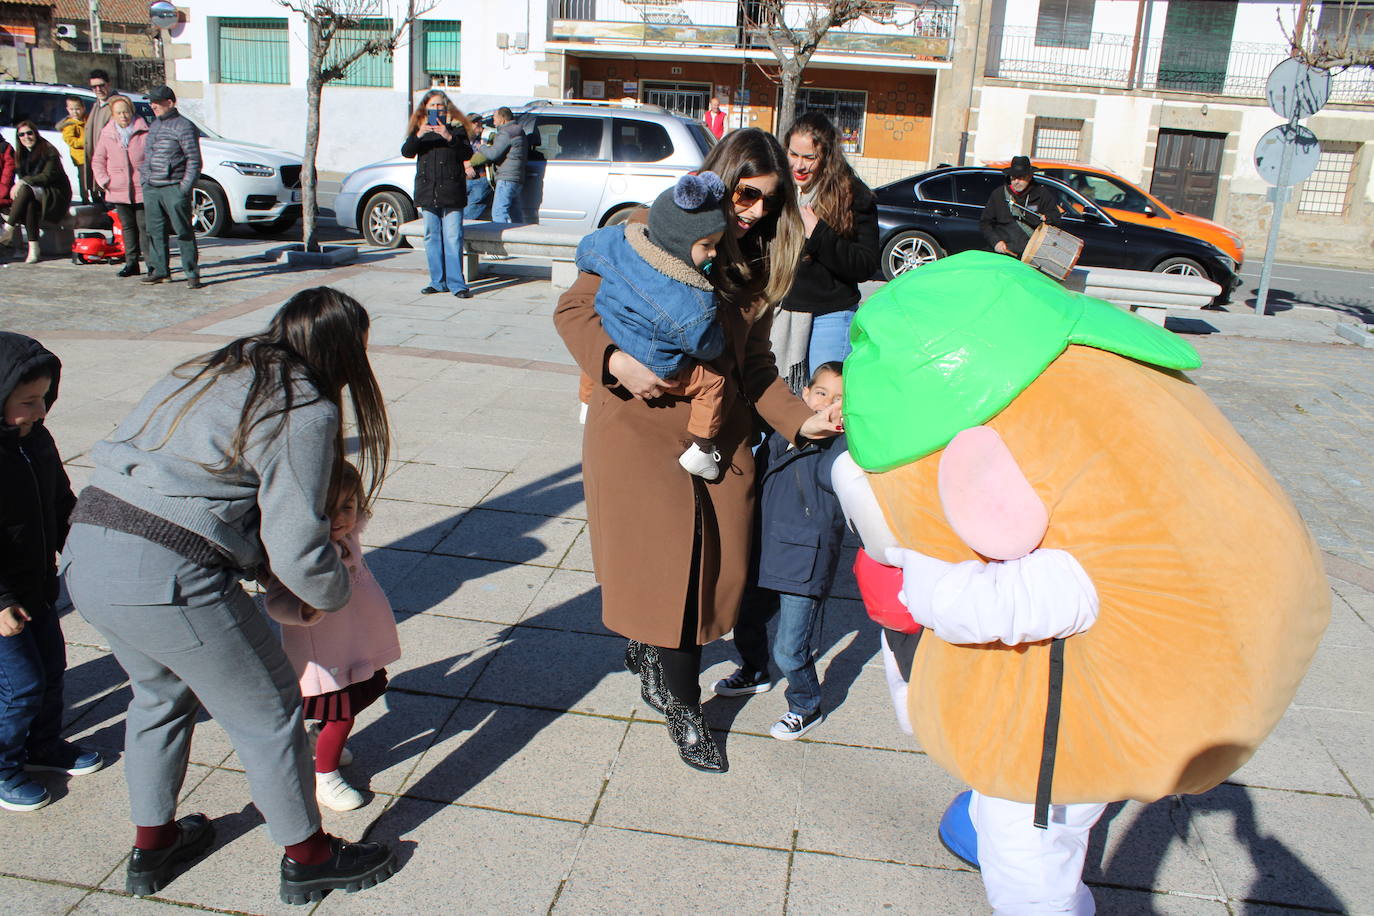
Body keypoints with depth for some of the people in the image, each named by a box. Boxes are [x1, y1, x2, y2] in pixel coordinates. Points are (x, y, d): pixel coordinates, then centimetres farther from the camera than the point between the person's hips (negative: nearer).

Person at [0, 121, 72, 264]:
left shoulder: (49, 151, -5)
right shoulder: (20, 154, 15)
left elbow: (47, 176, -14)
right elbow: (20, 178, 12)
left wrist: (23, 182, -23)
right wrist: (18, 185, -12)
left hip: (56, 195, -4)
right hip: (33, 194, 4)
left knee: (26, 189, -33)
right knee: (30, 204, -33)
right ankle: (33, 248, -41)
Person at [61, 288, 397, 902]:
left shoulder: (211, 372, 16)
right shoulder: (306, 411, -10)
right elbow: (296, 546, -14)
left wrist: (255, 563, 19)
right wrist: (335, 594, 6)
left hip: (85, 552, 9)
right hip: (168, 577, -9)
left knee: (159, 694, 30)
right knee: (267, 711, 11)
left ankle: (152, 846, 47)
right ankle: (306, 857, 28)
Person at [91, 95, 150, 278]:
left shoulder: (144, 132, -2)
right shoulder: (107, 134, 9)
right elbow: (97, 160, 14)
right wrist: (104, 180, 2)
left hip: (142, 190, -4)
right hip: (118, 191, 4)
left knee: (144, 226, -4)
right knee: (128, 227, 9)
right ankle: (131, 263, 15)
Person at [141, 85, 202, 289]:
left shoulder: (184, 127, -7)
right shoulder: (154, 125, 17)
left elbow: (194, 161, -10)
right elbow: (146, 156, 25)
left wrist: (184, 188, -15)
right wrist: (144, 180, 15)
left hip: (173, 188, -7)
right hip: (151, 189, 7)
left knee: (183, 232, -5)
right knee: (155, 231, 9)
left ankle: (192, 274, -1)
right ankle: (159, 270, 17)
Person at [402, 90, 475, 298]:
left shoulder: (456, 127, 7)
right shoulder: (420, 128, 14)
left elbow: (467, 154, -4)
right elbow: (406, 152, 2)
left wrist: (449, 138, -18)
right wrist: (418, 136, -15)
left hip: (451, 190, -3)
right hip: (428, 192, 3)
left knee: (453, 238, -9)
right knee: (432, 238, 5)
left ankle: (456, 284, -7)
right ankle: (438, 281, 13)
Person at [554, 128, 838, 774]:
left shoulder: (756, 263, 11)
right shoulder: (648, 234, -5)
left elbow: (755, 365, 12)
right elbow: (575, 308, -4)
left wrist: (800, 420, -2)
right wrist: (617, 362, -22)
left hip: (719, 433, 5)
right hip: (639, 424, -5)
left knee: (717, 561, 2)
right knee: (667, 556, -8)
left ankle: (647, 651, 28)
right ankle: (682, 707, 14)